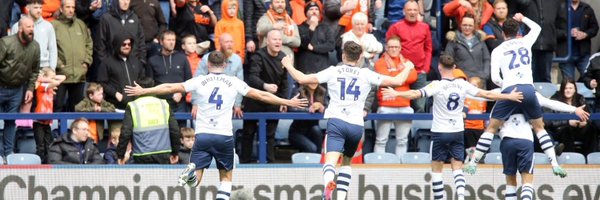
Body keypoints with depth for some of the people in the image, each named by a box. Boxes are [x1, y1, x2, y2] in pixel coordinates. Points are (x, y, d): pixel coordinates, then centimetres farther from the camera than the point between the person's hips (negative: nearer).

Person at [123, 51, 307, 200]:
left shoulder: (200, 81, 2)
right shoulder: (234, 83, 3)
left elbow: (170, 88, 2)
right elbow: (261, 95, 7)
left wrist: (143, 91, 12)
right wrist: (288, 102, 17)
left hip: (203, 135, 0)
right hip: (224, 136, 0)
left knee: (195, 181, -1)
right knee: (226, 177, 16)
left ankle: (192, 171, -35)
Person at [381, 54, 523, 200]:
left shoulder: (437, 86, -13)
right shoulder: (462, 85, -2)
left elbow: (416, 94, -26)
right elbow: (486, 94, 2)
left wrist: (397, 94, -25)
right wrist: (509, 97, 11)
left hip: (440, 132, -3)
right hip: (458, 132, 3)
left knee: (436, 170, 7)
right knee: (457, 168, 4)